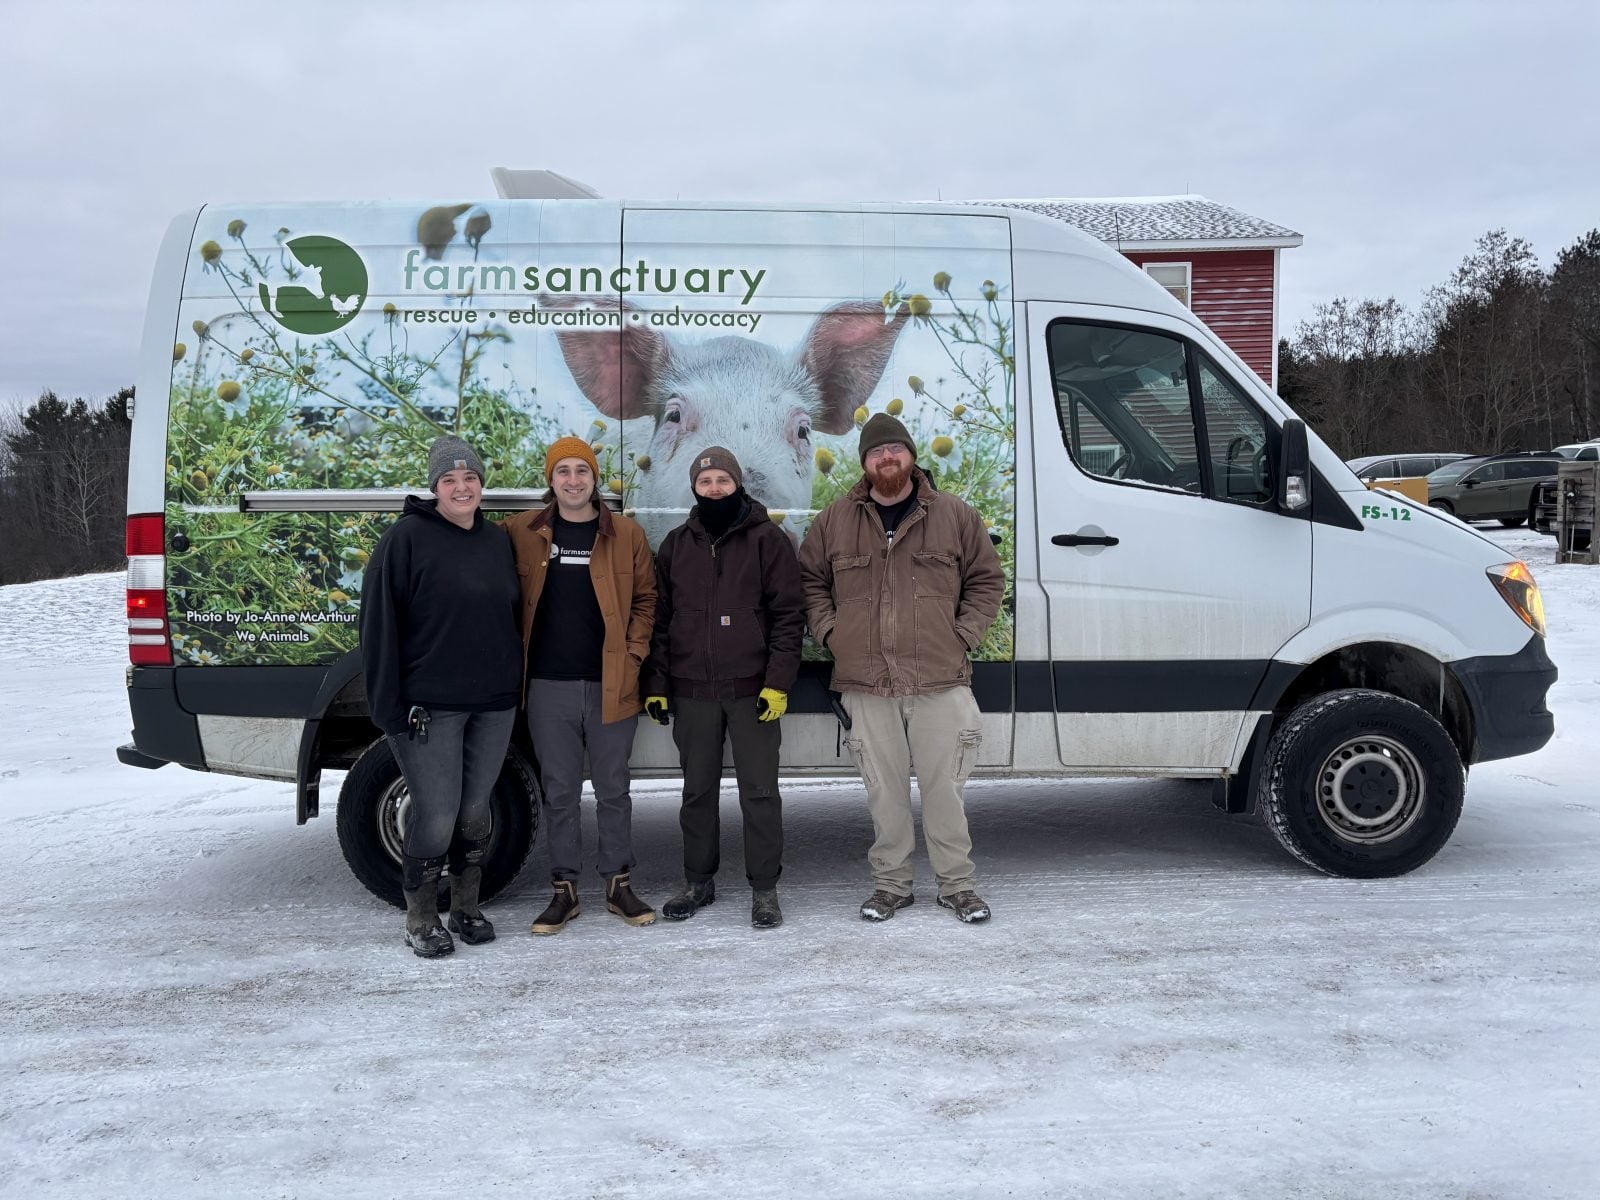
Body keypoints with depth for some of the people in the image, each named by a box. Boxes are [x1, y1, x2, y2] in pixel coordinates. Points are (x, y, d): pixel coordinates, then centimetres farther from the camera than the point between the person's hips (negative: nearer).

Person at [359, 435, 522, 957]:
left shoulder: (498, 540, 11)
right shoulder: (407, 537, -7)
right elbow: (379, 622, -10)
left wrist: (515, 687, 13)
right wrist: (390, 703, -15)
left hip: (494, 704, 5)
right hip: (429, 707, -5)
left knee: (475, 810, 13)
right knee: (436, 815, -4)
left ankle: (467, 908, 28)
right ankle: (420, 918, 15)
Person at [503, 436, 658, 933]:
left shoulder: (627, 535, 2)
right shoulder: (521, 532, 2)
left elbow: (646, 598, 7)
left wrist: (634, 651, -2)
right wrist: (516, 656, 1)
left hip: (611, 686, 0)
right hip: (549, 686, 1)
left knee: (613, 790, 9)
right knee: (559, 792, 9)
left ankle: (619, 883, 22)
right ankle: (564, 888, 20)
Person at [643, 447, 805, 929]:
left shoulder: (768, 540, -1)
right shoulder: (676, 545, 10)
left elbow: (788, 615, -4)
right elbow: (660, 618, 12)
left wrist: (778, 681, -12)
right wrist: (656, 682, 5)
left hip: (753, 690, -3)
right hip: (691, 691, 3)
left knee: (759, 790, 2)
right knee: (697, 791, 12)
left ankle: (764, 888, 13)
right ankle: (698, 881, 25)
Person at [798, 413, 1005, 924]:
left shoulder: (956, 515, 5)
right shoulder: (834, 521, 7)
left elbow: (987, 580, 11)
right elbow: (810, 582, 17)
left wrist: (962, 636, 1)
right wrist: (831, 632, 4)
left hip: (940, 683, -1)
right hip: (867, 685, 1)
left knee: (944, 788, 4)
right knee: (884, 791, 8)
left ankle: (956, 885, 19)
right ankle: (890, 885, 22)